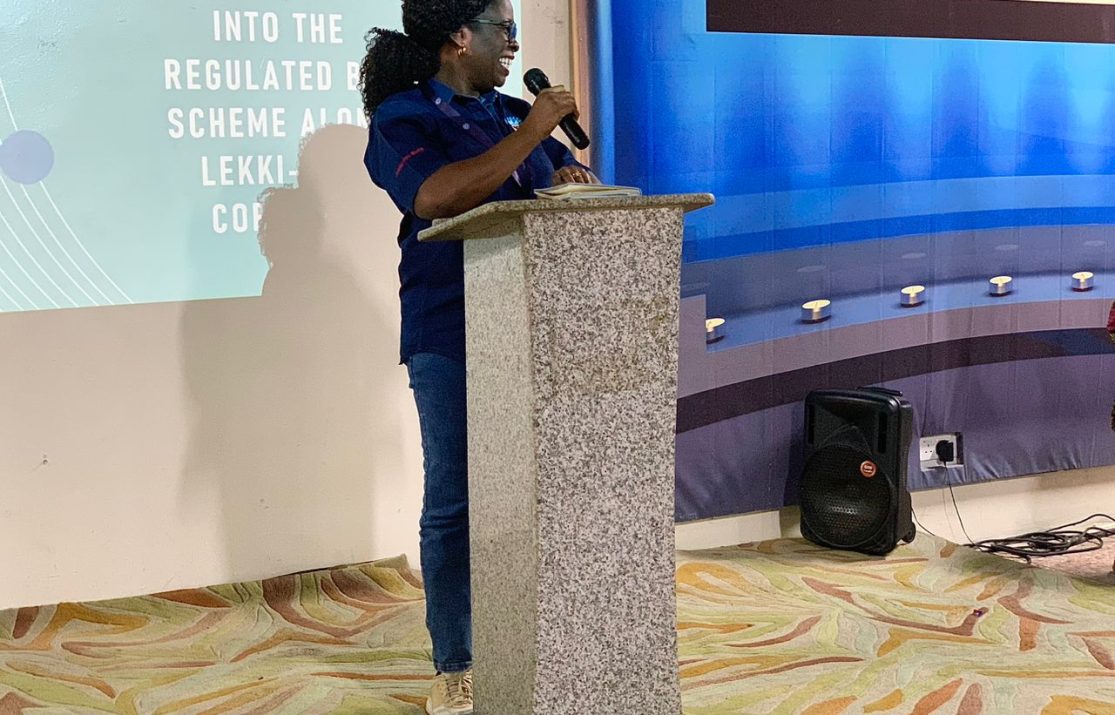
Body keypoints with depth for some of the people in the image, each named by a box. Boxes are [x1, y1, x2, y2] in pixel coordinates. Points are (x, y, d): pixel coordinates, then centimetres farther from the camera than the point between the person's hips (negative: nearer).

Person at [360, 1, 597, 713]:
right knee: (454, 505, 0)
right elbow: (436, 197, -21)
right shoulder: (402, 117, -2)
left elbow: (571, 173, 26)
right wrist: (530, 136, -17)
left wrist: (574, 176, 2)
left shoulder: (510, 112, 17)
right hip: (452, 340, -5)